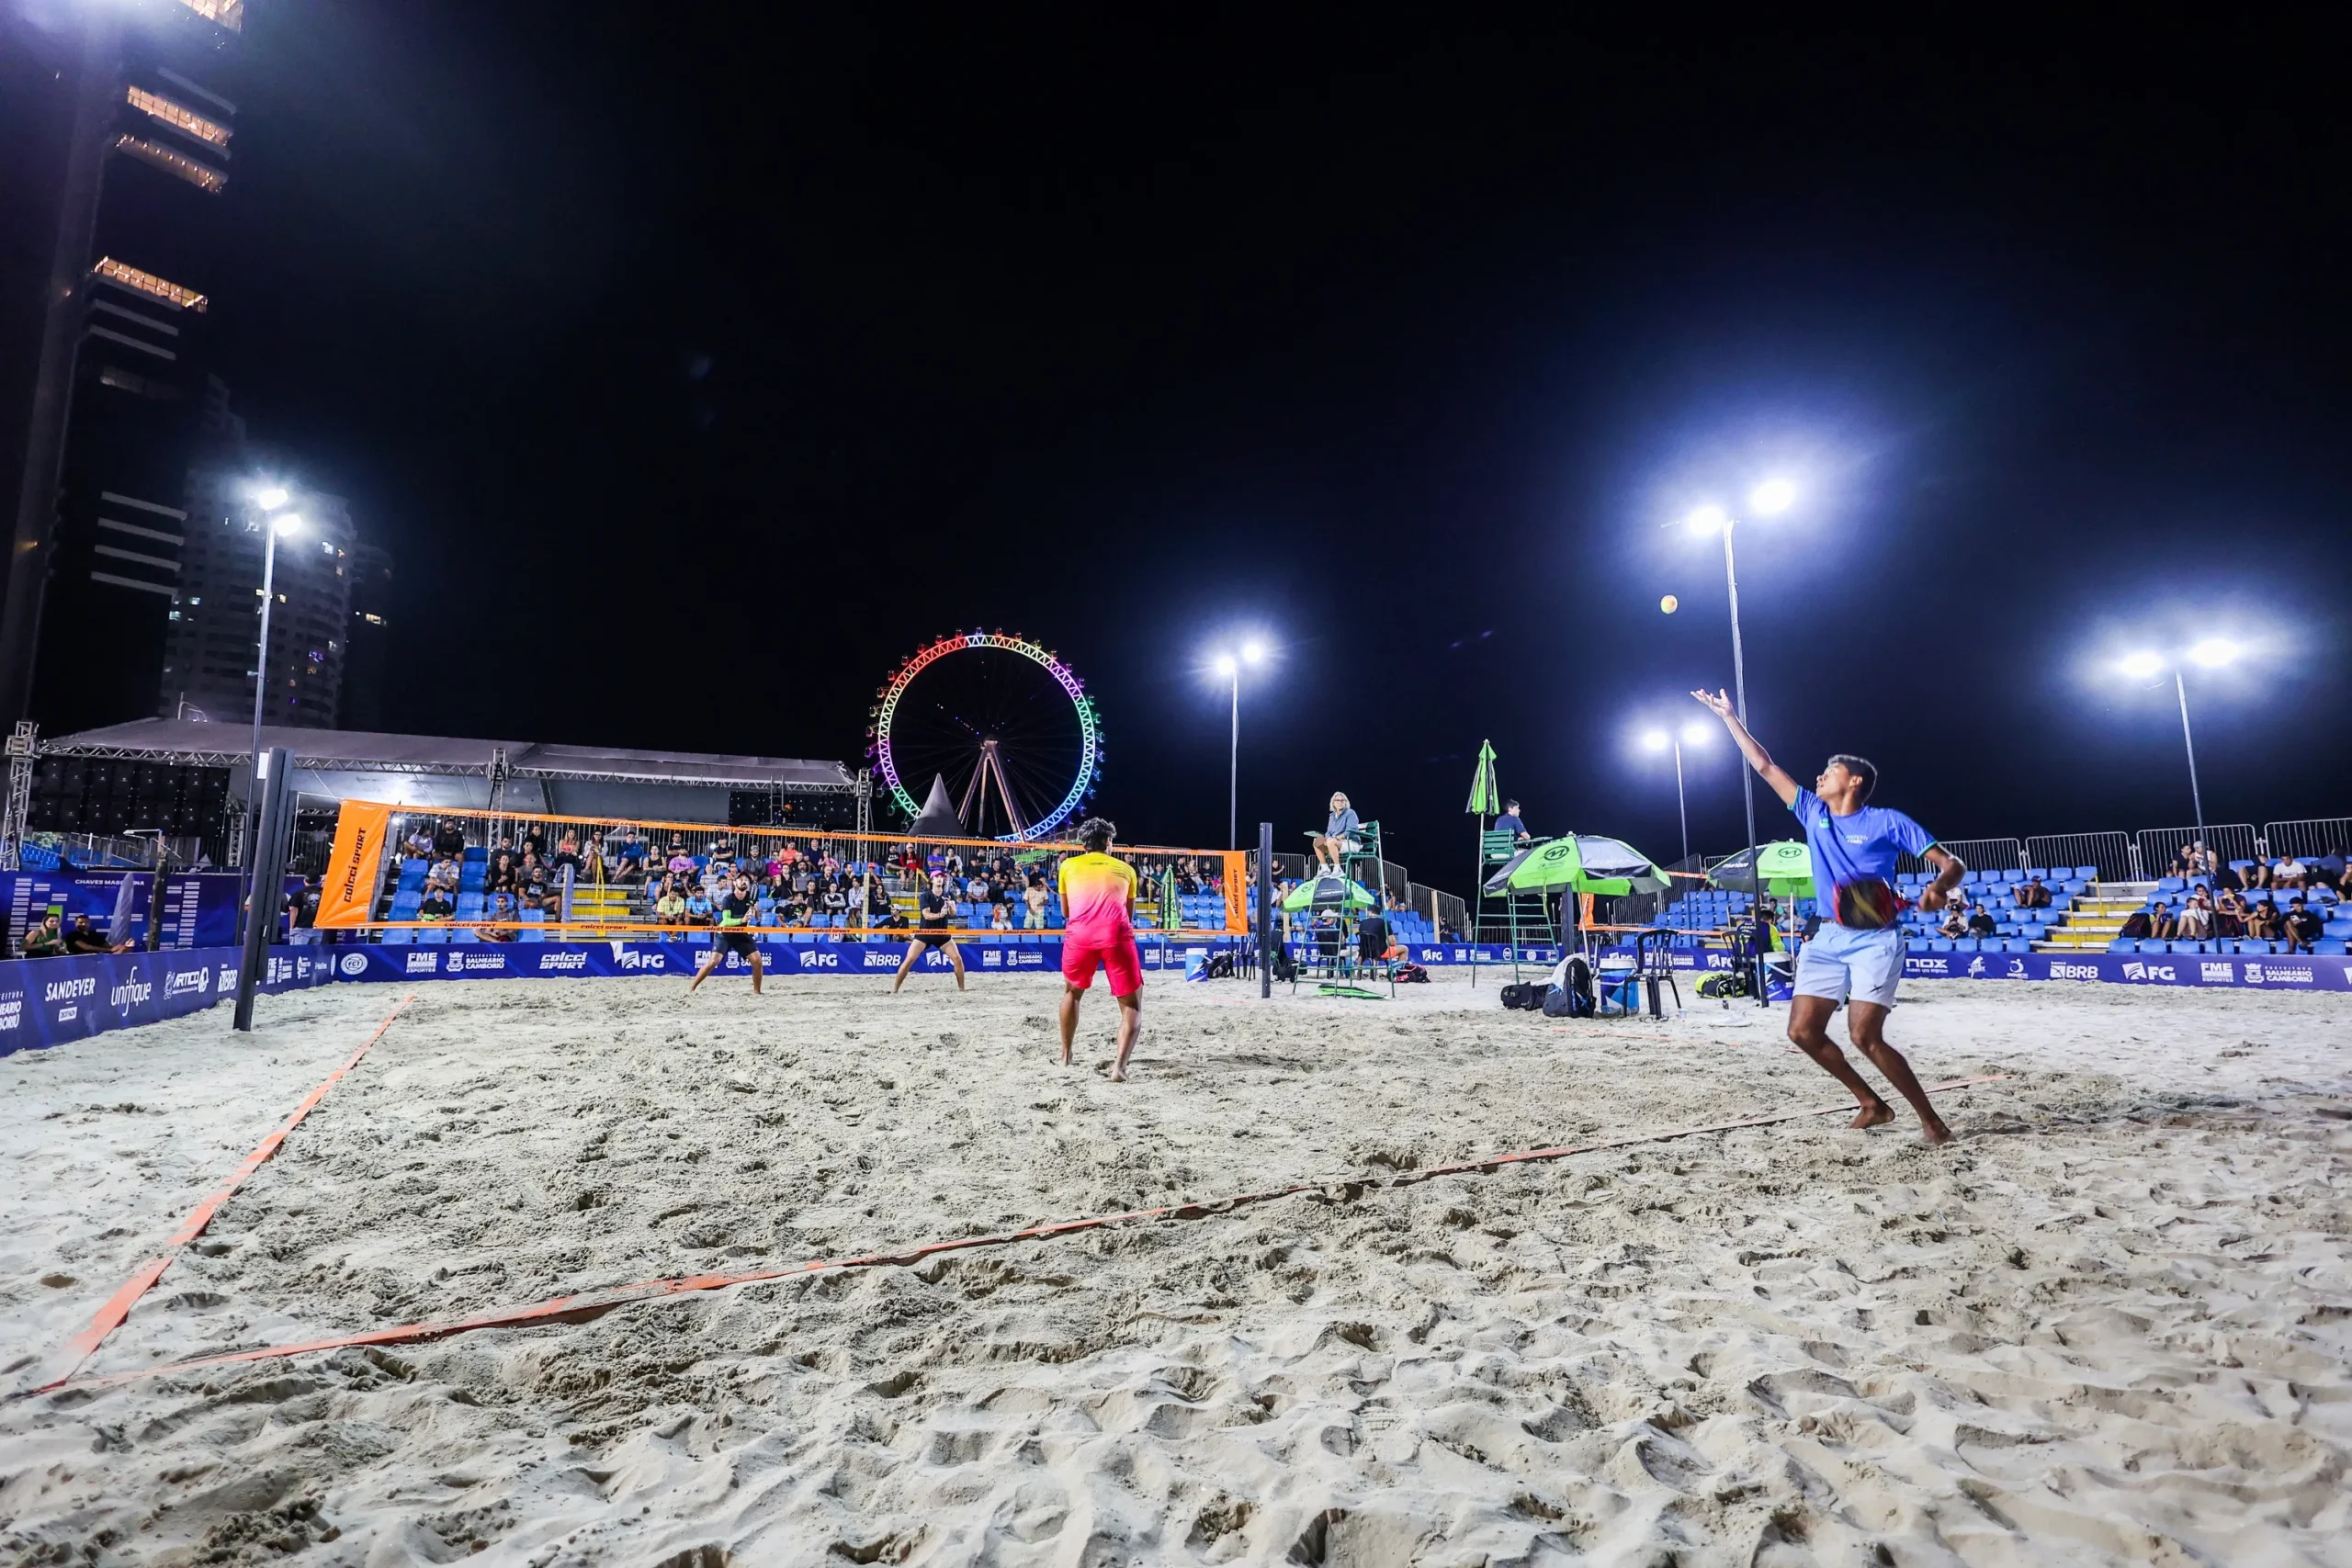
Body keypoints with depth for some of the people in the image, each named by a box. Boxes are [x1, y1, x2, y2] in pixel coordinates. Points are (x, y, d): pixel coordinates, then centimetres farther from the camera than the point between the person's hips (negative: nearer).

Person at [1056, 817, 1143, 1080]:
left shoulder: (1068, 865, 21)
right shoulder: (1125, 869, 23)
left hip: (1080, 934, 1)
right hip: (1116, 935, -1)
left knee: (1072, 992, 29)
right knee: (1132, 1005, 10)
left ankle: (1065, 1056, 36)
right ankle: (1119, 1064, -10)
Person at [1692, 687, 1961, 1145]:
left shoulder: (1888, 822, -2)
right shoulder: (1813, 814, 10)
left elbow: (1952, 863, -3)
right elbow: (1765, 766, 13)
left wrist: (1938, 888, -27)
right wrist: (1729, 717, 14)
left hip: (1875, 941, -6)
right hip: (1827, 939, 6)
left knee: (1864, 1035, -15)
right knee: (1803, 1031, 0)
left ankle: (1931, 1119, 4)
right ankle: (1871, 1104, 18)